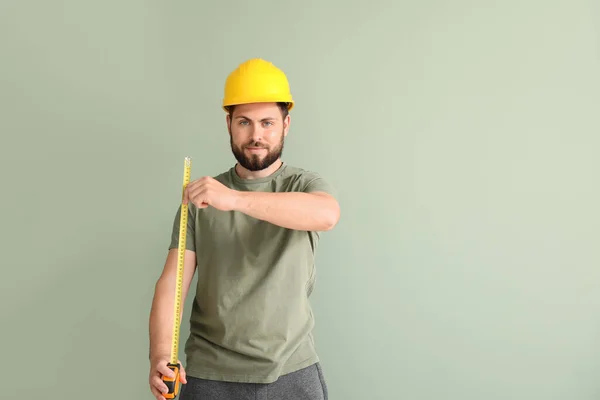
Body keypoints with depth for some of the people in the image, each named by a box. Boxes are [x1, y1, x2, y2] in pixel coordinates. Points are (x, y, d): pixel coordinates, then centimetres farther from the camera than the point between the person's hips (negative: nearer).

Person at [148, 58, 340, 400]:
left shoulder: (305, 185, -3)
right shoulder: (200, 198, 2)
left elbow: (327, 215, -27)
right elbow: (173, 281, -5)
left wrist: (234, 199, -37)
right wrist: (161, 353, -22)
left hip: (293, 371, -1)